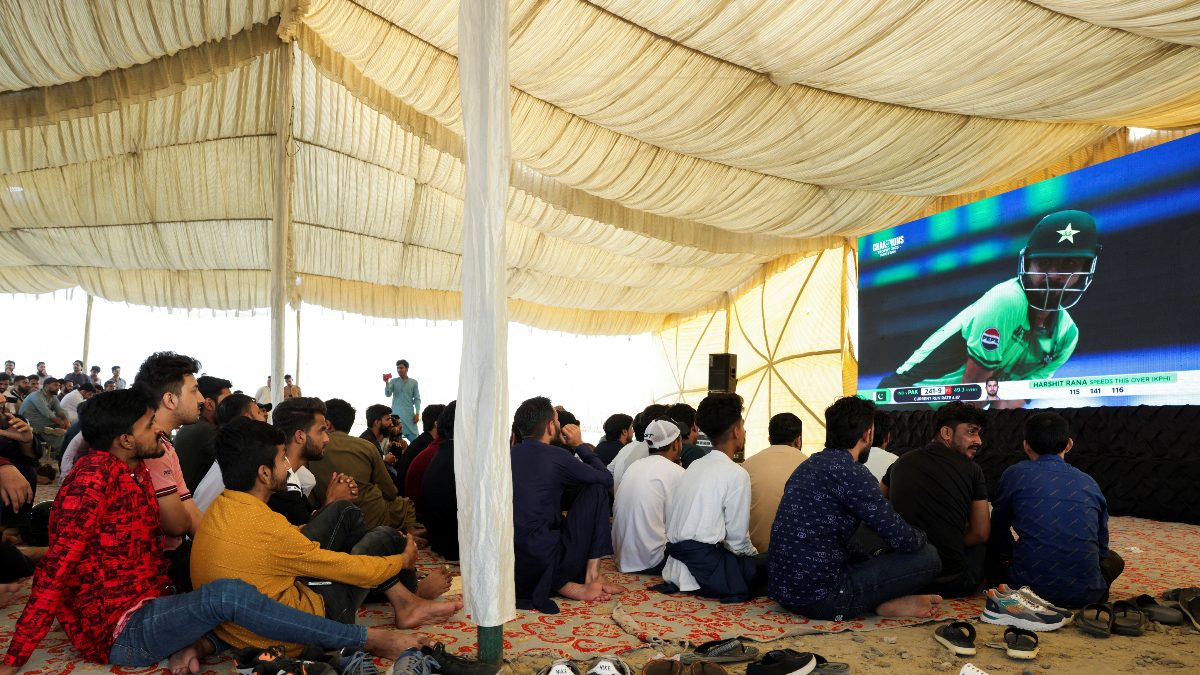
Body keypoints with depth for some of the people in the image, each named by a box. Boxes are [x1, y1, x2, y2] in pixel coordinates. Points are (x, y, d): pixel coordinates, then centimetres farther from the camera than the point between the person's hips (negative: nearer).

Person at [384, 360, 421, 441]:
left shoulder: (413, 382, 7)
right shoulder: (393, 381, 7)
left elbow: (417, 399, 6)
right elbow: (388, 394, -4)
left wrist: (417, 413, -2)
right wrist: (386, 383, -19)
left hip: (409, 414, 0)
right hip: (396, 413, 0)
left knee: (414, 437, -4)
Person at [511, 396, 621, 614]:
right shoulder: (556, 457, -10)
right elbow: (607, 478, 2)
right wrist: (580, 445, 13)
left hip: (513, 569, 6)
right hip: (544, 561, -5)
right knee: (597, 488, 7)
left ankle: (563, 585, 7)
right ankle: (591, 575, 8)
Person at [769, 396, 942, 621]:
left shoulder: (809, 464, 13)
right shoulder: (849, 471, -15)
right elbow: (904, 540, -13)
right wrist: (921, 537, 12)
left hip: (781, 588, 9)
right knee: (928, 556, -4)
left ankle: (882, 601, 9)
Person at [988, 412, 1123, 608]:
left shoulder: (1015, 474, 2)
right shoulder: (1089, 482, 9)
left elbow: (997, 533, 13)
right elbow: (1101, 546, 19)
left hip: (1031, 587, -2)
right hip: (1087, 593, 2)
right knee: (1113, 560, 34)